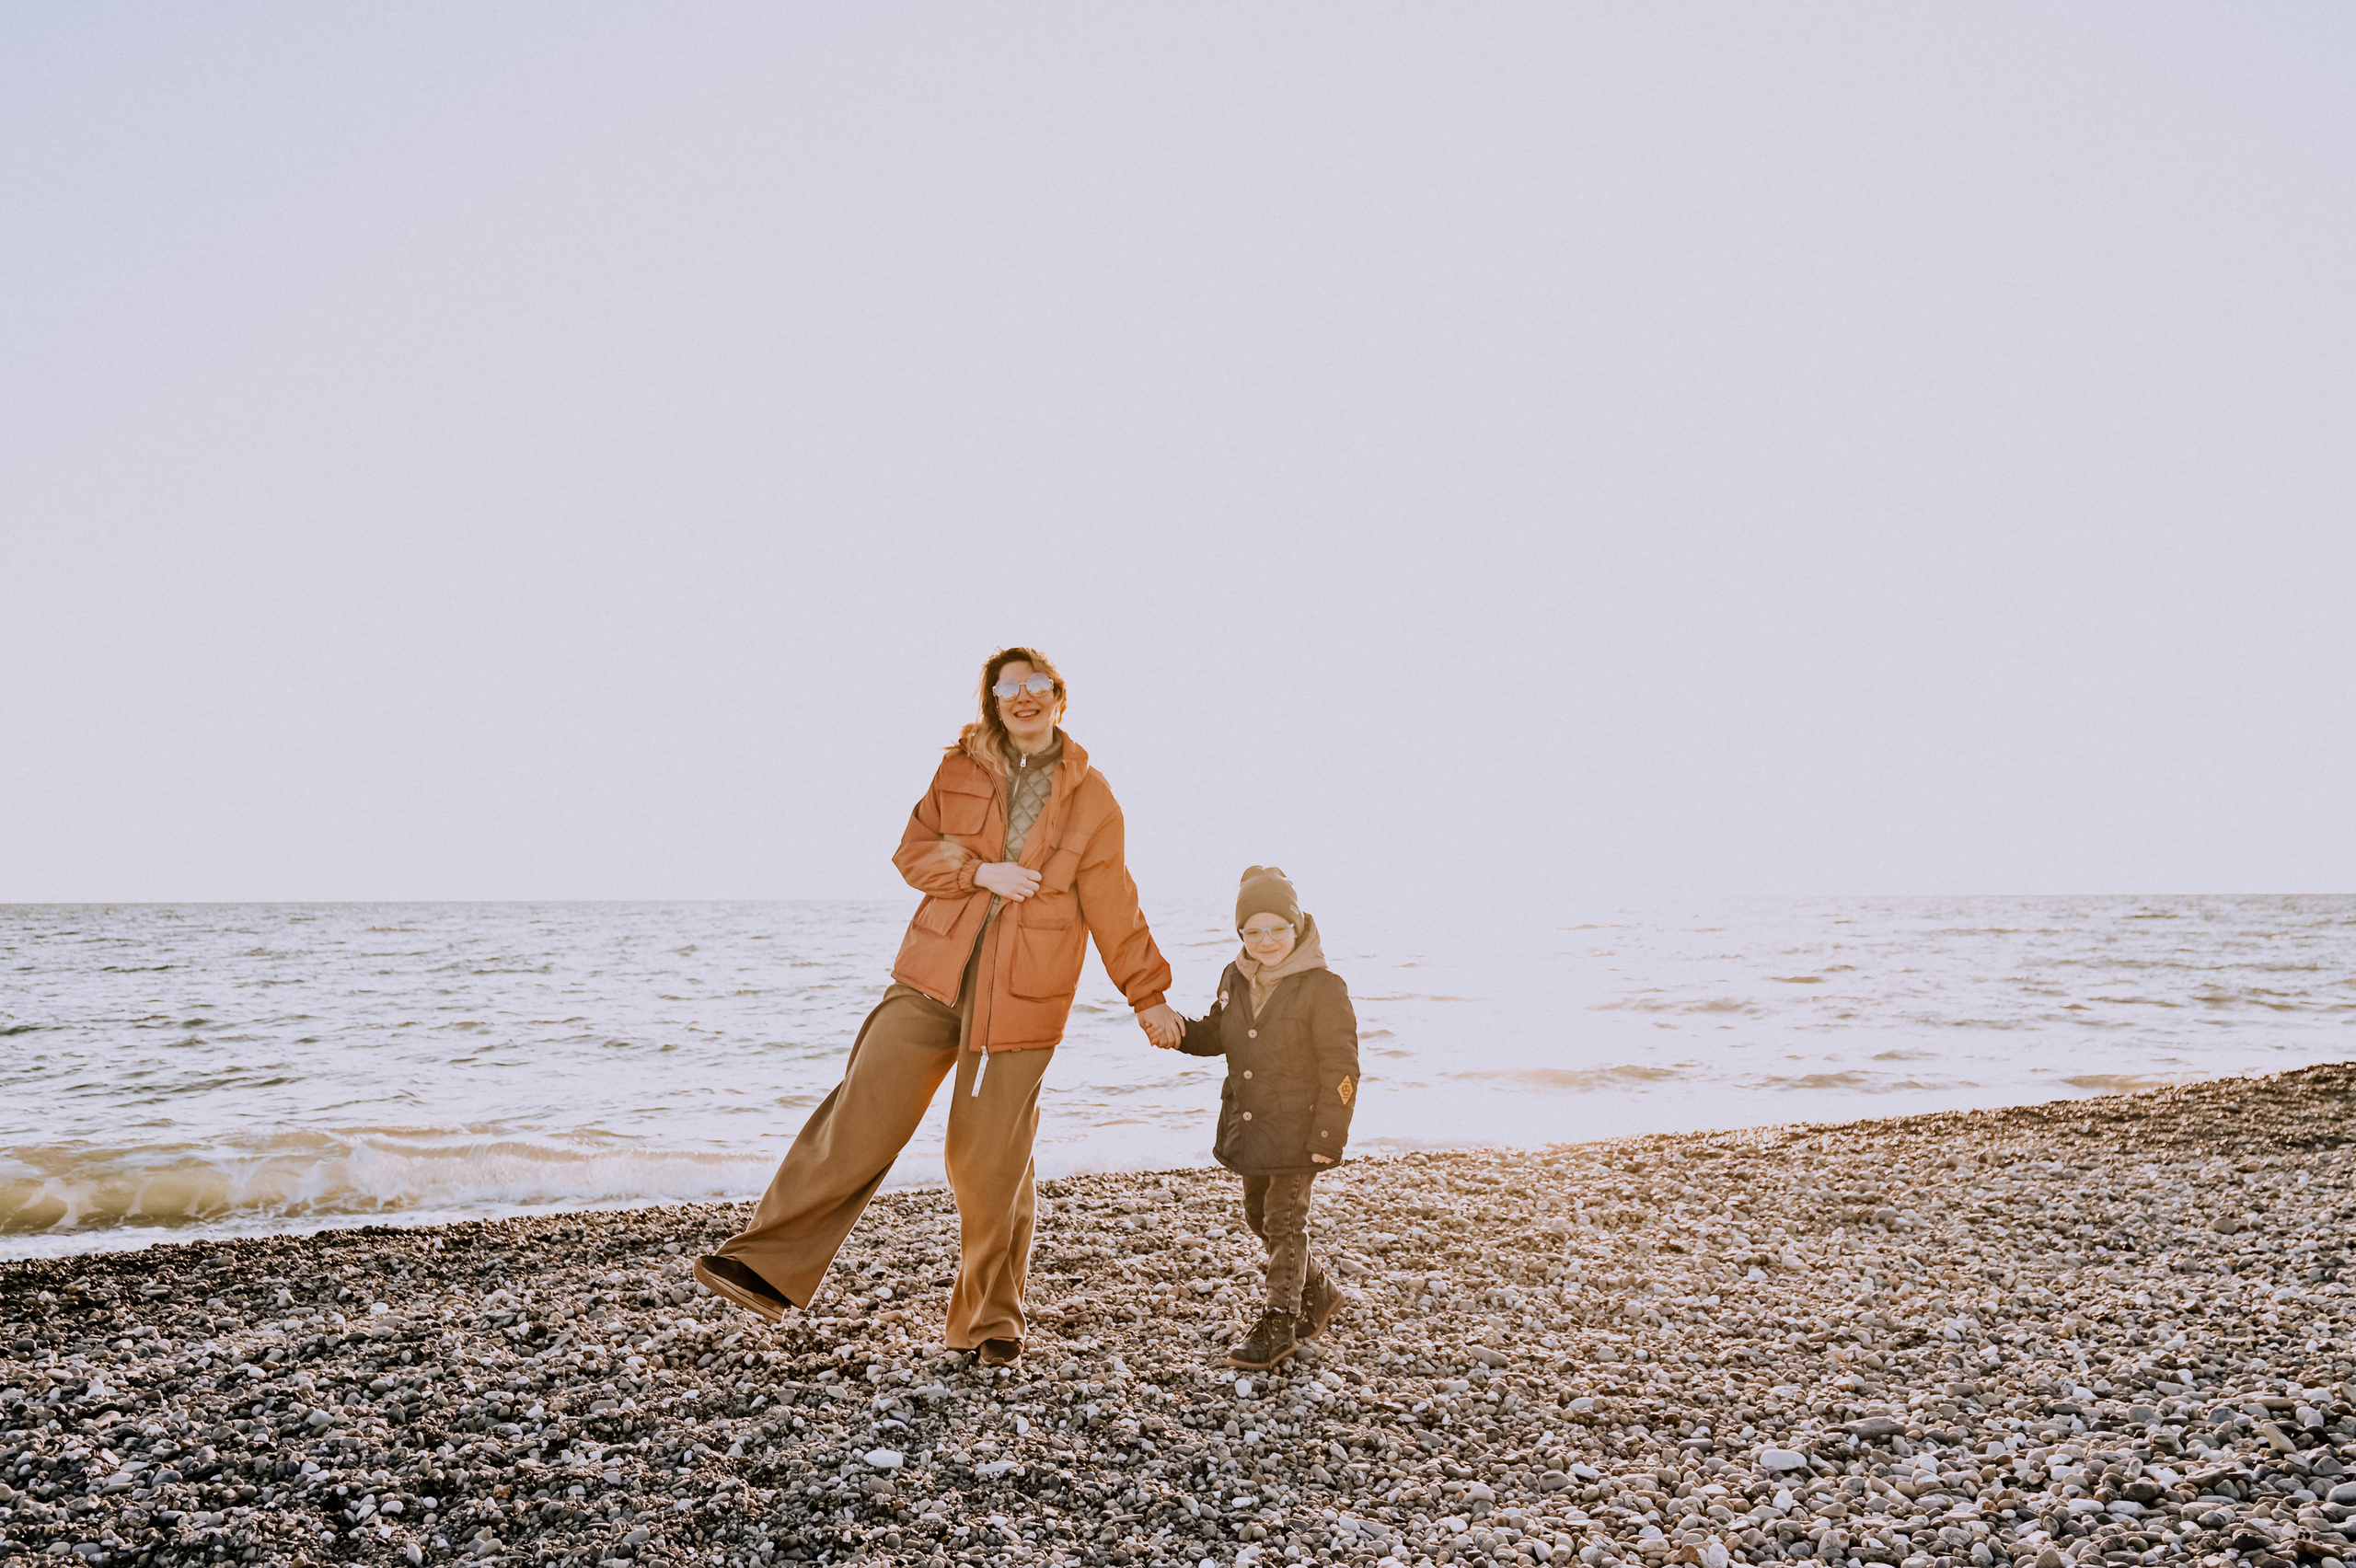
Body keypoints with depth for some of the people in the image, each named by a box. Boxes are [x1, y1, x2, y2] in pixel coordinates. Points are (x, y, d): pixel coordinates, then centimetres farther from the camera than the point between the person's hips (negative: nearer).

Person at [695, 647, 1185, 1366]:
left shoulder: (1090, 799, 3)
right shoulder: (960, 769, 7)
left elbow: (1113, 909, 8)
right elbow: (913, 853, 6)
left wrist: (1149, 997, 9)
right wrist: (981, 871, -11)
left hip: (1021, 999, -1)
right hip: (934, 975, 2)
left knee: (991, 1161, 2)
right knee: (862, 1112, -8)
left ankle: (991, 1320, 19)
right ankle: (768, 1266, 0)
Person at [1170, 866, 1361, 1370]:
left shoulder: (1323, 987, -16)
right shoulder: (1235, 980, 3)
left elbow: (1340, 1069, -15)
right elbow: (1214, 1035, 18)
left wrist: (1328, 1137, -17)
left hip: (1297, 1130, -7)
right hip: (1248, 1123, 7)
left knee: (1285, 1222, -1)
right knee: (1259, 1217, 18)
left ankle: (1279, 1324, 11)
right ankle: (1319, 1292, 38)